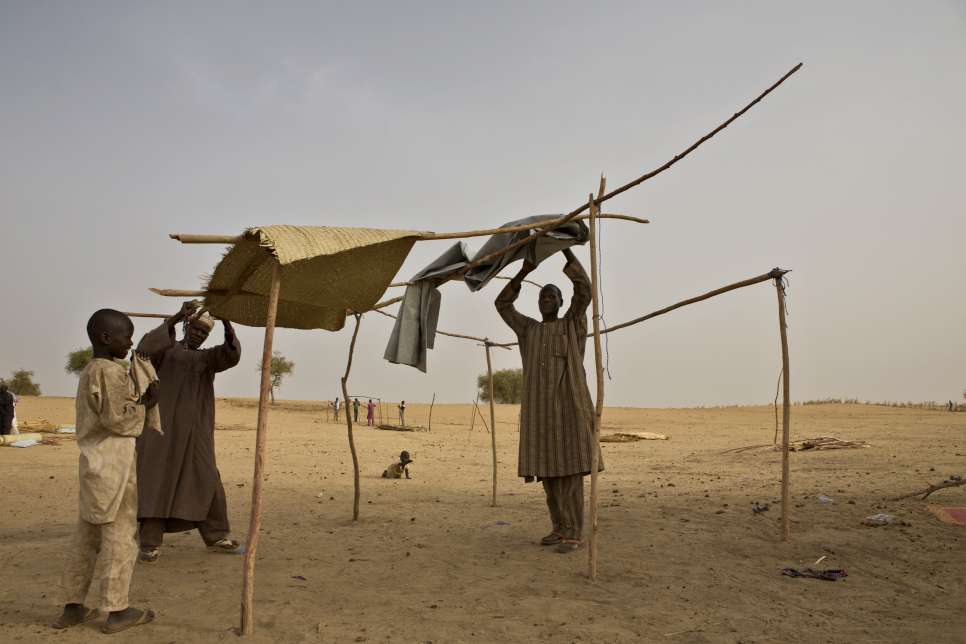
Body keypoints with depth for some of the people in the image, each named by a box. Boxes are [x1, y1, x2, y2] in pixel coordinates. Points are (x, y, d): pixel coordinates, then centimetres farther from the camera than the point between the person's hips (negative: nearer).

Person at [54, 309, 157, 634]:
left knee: (87, 538, 13)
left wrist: (140, 402, 11)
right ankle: (116, 610, 4)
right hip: (114, 465, -9)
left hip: (95, 464, 10)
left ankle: (72, 607, 20)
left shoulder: (89, 371, 16)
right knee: (120, 536, -2)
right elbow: (117, 419, -20)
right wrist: (144, 404, -5)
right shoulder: (111, 371, -14)